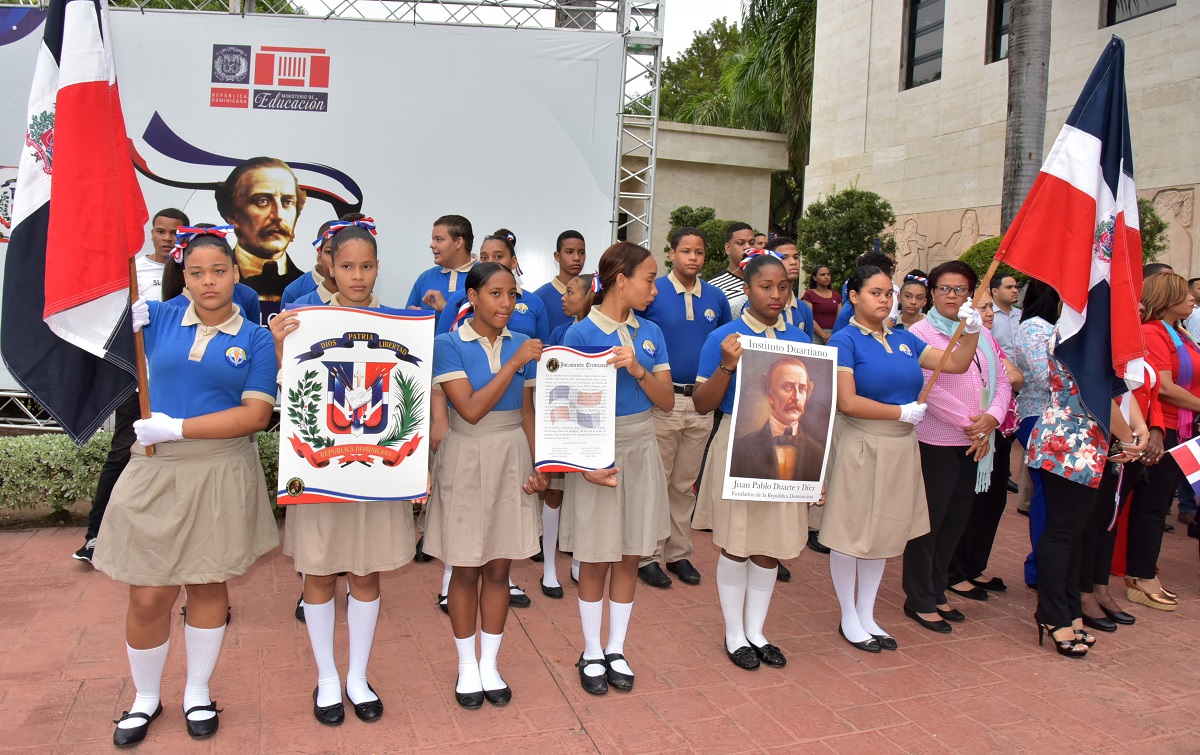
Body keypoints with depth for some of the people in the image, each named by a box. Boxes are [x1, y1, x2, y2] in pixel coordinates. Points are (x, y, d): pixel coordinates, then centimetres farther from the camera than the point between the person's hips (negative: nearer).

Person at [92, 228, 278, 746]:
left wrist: (178, 427, -14)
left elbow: (256, 415, -9)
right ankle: (145, 698, 29)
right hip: (155, 471, 1)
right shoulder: (158, 318, 5)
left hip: (222, 474, -1)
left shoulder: (255, 339, 0)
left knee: (208, 584, 12)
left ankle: (197, 693, 32)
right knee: (149, 596, 4)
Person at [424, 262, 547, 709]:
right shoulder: (448, 345, -9)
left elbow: (527, 413, 8)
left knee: (499, 568, 11)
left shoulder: (522, 345, 3)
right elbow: (471, 409, -18)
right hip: (466, 460, -3)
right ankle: (467, 667, 26)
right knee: (466, 570, 8)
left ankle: (490, 664, 27)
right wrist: (513, 363, -19)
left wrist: (538, 466, 0)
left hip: (513, 460, 3)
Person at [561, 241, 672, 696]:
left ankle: (616, 650, 28)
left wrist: (638, 370, -16)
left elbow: (667, 402, 2)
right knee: (596, 559, 7)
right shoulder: (580, 333, -10)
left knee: (631, 556, 12)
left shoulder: (650, 333, 6)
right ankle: (592, 654, 25)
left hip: (641, 451, 5)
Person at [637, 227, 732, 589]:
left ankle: (679, 554, 25)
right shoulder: (651, 292, -6)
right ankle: (648, 556, 14)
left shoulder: (716, 298, 7)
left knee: (686, 484, 13)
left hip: (701, 401, 4)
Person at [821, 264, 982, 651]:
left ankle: (867, 614, 29)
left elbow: (957, 363, 12)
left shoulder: (903, 339, 9)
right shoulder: (845, 340, -10)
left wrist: (971, 331, -5)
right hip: (859, 446, -6)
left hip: (901, 447, 6)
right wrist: (903, 412, -14)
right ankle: (848, 618, 22)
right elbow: (847, 403, -19)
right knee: (850, 533, 4)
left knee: (883, 532, 14)